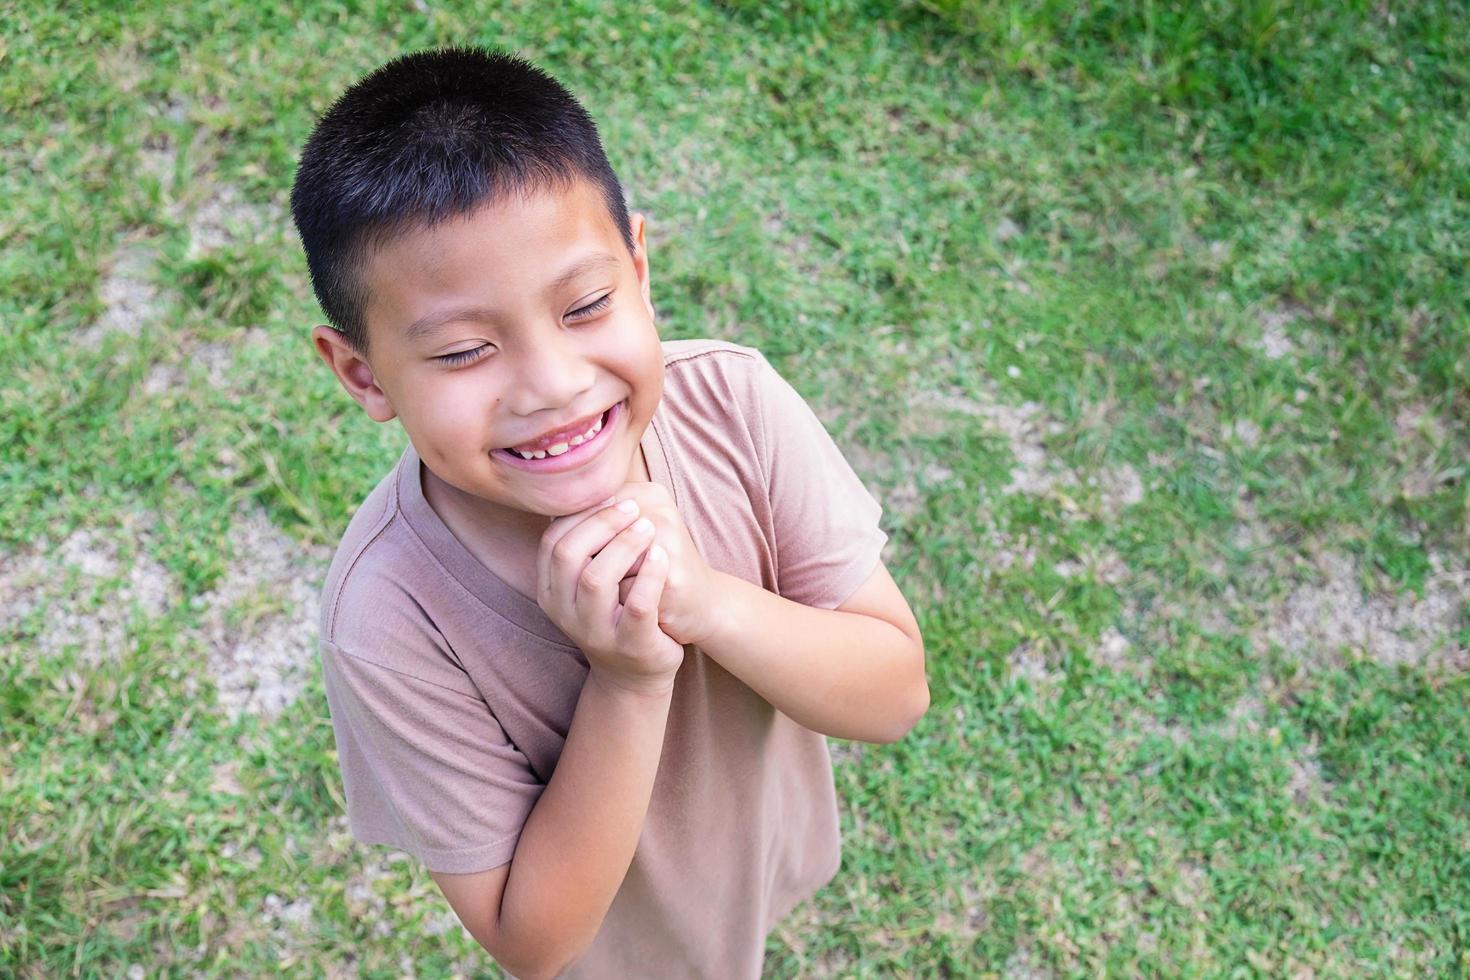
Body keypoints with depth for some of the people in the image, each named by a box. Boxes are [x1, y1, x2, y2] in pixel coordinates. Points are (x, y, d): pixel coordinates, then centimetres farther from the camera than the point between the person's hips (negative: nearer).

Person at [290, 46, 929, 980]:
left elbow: (898, 690, -20)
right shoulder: (388, 625, -36)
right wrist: (629, 683, -39)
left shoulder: (736, 400, -28)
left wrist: (706, 602, -38)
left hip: (778, 848, 3)